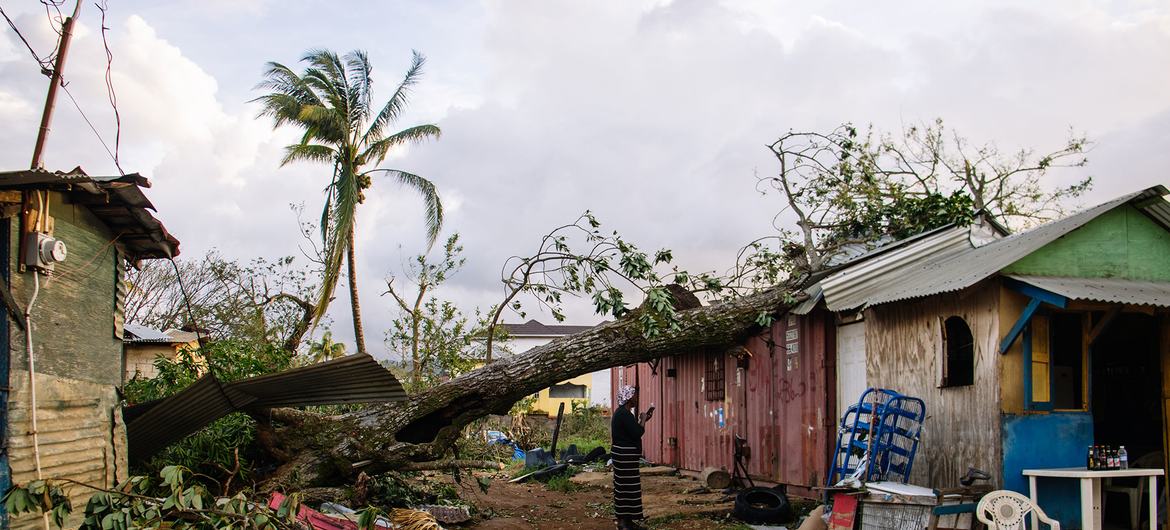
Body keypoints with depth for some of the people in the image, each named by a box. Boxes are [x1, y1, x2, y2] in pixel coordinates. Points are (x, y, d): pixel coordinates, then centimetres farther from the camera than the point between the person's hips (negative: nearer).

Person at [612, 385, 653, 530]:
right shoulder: (625, 414, -18)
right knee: (627, 487, -6)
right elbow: (637, 433, -22)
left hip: (623, 455, 11)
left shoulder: (621, 412, 14)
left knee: (624, 487, 13)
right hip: (626, 455, -11)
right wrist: (643, 420, -7)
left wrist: (643, 420, 16)